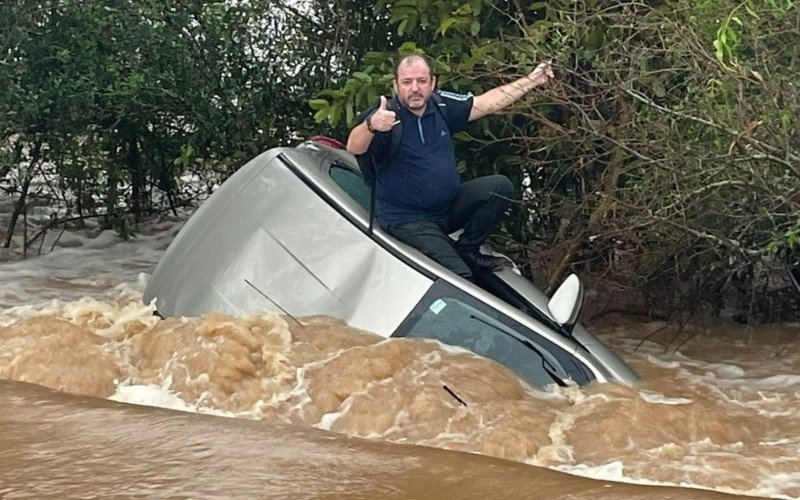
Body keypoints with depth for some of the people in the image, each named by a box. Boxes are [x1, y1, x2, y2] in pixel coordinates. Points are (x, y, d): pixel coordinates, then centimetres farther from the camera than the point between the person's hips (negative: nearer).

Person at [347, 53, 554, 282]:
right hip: (408, 220, -7)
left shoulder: (441, 105, 1)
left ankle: (467, 250, 3)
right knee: (459, 276, -25)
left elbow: (488, 102, 9)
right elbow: (354, 148, -37)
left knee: (500, 186, -8)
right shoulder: (387, 115, -19)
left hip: (448, 206, 7)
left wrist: (530, 81, 4)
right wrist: (371, 125, -59)